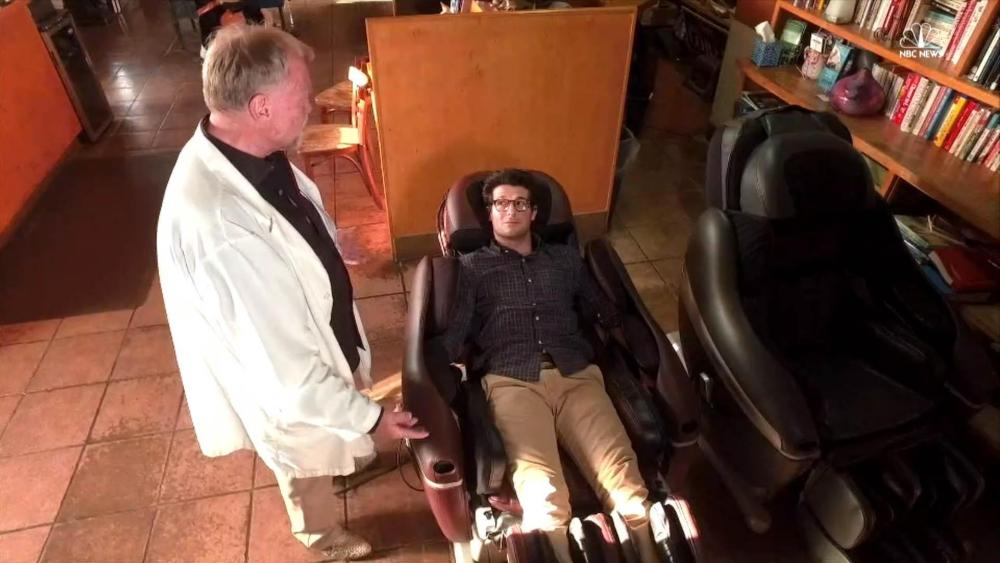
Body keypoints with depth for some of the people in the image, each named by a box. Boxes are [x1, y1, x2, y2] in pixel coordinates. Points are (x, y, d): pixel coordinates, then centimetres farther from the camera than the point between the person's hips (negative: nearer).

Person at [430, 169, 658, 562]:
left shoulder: (566, 258, 26)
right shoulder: (472, 267, 19)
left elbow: (607, 314, 24)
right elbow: (451, 336, 8)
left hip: (577, 376, 2)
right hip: (513, 383, -2)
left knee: (626, 485, -22)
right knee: (544, 500, -27)